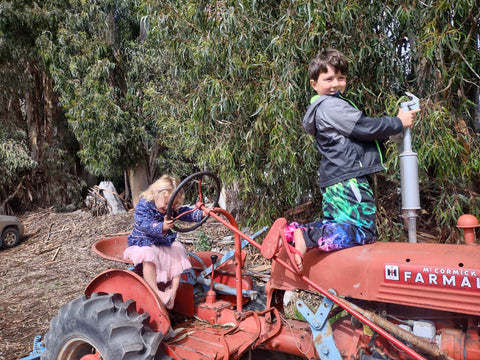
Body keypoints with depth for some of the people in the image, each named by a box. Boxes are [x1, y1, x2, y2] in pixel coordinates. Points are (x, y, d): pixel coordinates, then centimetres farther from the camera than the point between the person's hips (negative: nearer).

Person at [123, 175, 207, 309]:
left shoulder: (171, 208, 4)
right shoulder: (143, 206, -17)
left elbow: (185, 213, 5)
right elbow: (145, 225, -31)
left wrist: (201, 214, -12)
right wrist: (162, 227, -49)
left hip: (164, 242, 7)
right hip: (143, 242, -6)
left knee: (178, 250, -13)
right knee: (147, 254, -36)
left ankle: (173, 289, -11)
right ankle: (156, 292, -32)